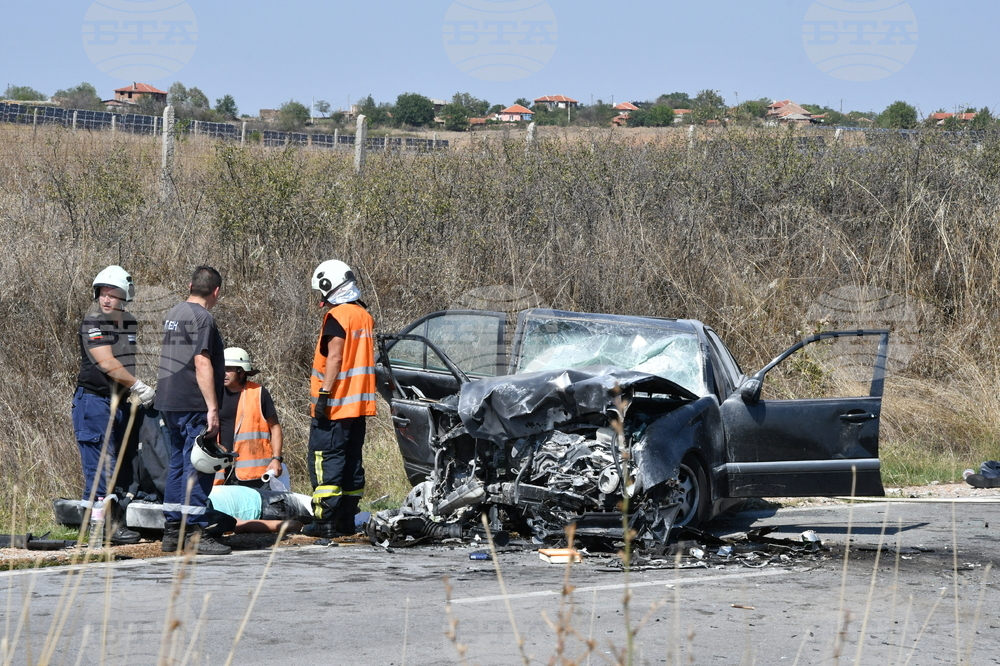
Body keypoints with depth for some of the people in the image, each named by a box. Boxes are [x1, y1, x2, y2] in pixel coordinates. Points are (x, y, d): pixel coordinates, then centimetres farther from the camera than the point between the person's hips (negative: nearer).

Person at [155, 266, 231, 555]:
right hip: (192, 405, -9)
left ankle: (171, 532, 15)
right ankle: (194, 533, -9)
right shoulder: (202, 318, -12)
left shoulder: (173, 314, 16)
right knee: (198, 468, -7)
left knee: (178, 464, 14)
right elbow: (201, 362, -19)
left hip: (169, 404, 9)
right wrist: (212, 408, -21)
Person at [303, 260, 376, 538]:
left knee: (325, 460, -7)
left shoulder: (337, 316, -13)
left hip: (335, 404, -9)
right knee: (351, 460, 11)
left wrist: (324, 394, -19)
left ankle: (325, 521, -11)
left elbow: (335, 358, -19)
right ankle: (347, 520, 14)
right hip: (359, 403, 9)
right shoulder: (365, 316, 14)